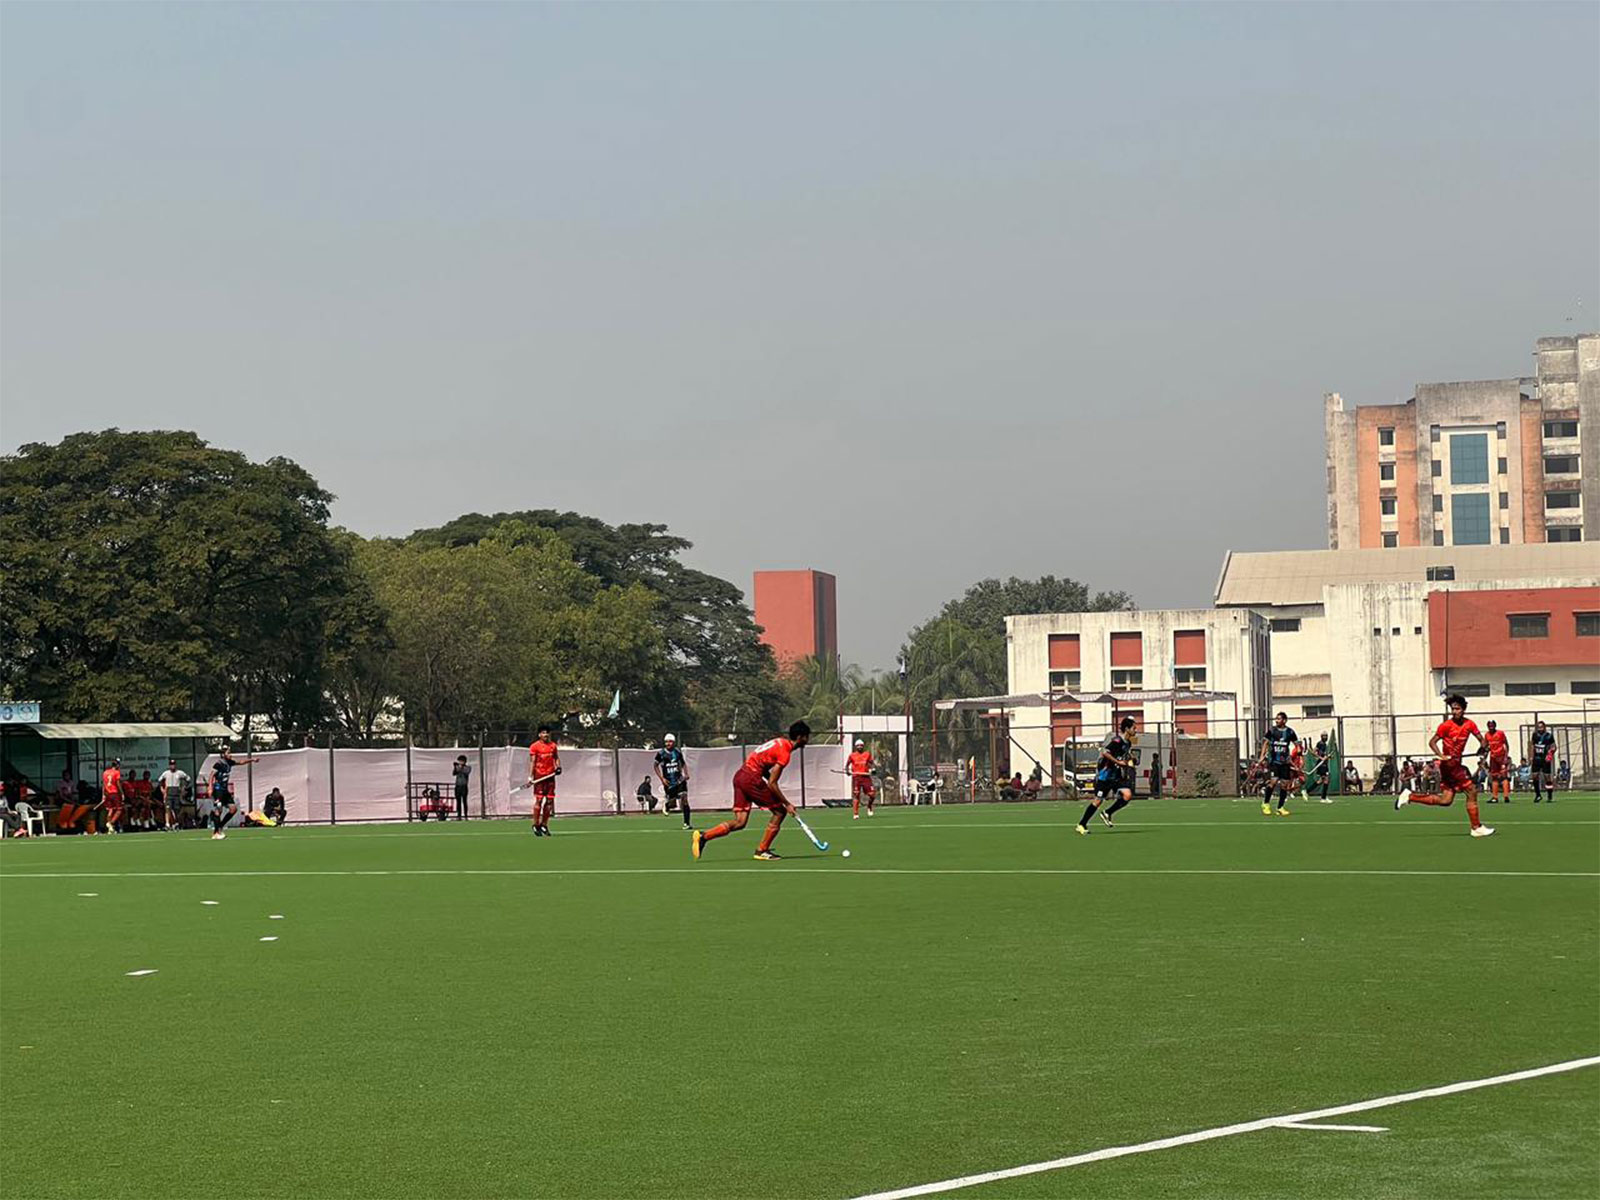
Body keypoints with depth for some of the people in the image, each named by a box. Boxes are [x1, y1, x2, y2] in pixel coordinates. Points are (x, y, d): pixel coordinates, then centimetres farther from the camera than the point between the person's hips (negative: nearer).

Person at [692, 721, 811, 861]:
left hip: (739, 775, 9)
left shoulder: (780, 742, 16)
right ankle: (762, 851, 6)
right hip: (751, 779, -9)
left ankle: (703, 836, -4)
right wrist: (787, 804, -8)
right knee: (780, 812, 2)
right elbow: (771, 784, -15)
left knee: (740, 822, 5)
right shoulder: (785, 752, -13)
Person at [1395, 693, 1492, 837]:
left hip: (1456, 763, 7)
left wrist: (1482, 746, -10)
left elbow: (1480, 738, 13)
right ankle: (1476, 828, 1)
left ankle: (1409, 797, 12)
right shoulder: (1446, 725, -11)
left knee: (1445, 801, 7)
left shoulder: (1469, 724, 6)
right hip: (1449, 763, -7)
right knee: (1472, 792, -8)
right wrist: (1441, 755, -27)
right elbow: (1432, 742, -10)